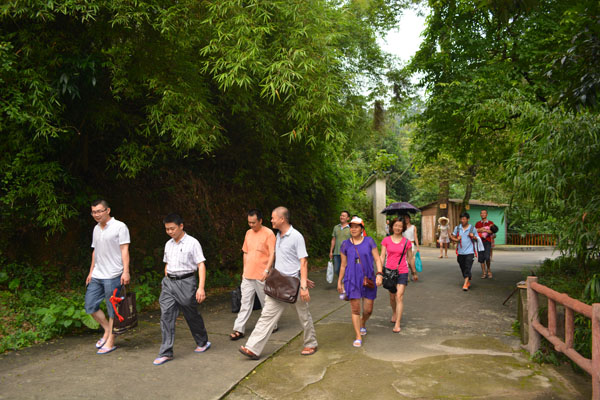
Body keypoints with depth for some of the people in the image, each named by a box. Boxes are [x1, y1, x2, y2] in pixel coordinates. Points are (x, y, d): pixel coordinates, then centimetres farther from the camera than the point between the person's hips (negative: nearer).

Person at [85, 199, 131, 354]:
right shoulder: (96, 229, 15)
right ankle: (107, 330, 26)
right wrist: (91, 271, 18)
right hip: (97, 276, 8)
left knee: (113, 310, 0)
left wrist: (126, 272, -17)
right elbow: (95, 251, 21)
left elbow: (125, 250, -11)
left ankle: (110, 342, 11)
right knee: (90, 305, 8)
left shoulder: (119, 226, -7)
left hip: (113, 276, -8)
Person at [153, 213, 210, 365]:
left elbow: (201, 265, -11)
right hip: (169, 282, 5)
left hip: (186, 282, -5)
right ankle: (166, 352, 1)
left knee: (192, 315, 8)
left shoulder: (192, 243, -8)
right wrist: (167, 282, 15)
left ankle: (203, 342, 30)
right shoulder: (168, 244, 12)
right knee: (166, 316, -4)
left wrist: (201, 287, -18)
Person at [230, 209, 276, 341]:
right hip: (248, 275, 5)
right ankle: (239, 329, 6)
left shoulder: (268, 234, -9)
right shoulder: (248, 233, 11)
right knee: (245, 303, 5)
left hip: (261, 276, -5)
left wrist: (266, 270, -21)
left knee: (266, 303, 9)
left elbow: (272, 254, -13)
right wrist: (244, 270, 14)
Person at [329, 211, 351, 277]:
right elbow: (333, 240, 15)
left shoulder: (350, 228, 0)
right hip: (336, 253, 4)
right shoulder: (336, 227, 12)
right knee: (336, 270, 8)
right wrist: (331, 251, 12)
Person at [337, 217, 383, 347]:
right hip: (352, 279, 0)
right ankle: (358, 337, 8)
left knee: (368, 309, 9)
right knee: (355, 309, -4)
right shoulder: (345, 245, 2)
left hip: (368, 279, 0)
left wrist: (379, 274, -14)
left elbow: (377, 259, -1)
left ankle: (363, 324, 42)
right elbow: (343, 265, 10)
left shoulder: (369, 241, 0)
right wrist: (339, 281, 12)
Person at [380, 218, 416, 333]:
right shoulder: (386, 240, 1)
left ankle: (397, 324, -9)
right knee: (392, 296, 16)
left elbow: (409, 258, 10)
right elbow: (382, 256, 0)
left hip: (402, 272, -2)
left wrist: (414, 273, 17)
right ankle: (394, 313, 46)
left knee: (399, 296, -12)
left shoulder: (407, 242, 1)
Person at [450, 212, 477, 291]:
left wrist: (473, 237, -13)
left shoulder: (472, 229, 0)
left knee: (468, 268, -12)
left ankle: (465, 284, -14)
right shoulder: (457, 228, 5)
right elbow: (452, 237, 9)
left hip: (469, 252, -3)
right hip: (460, 252, 3)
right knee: (463, 268, 11)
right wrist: (456, 239, -12)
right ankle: (468, 282, 30)